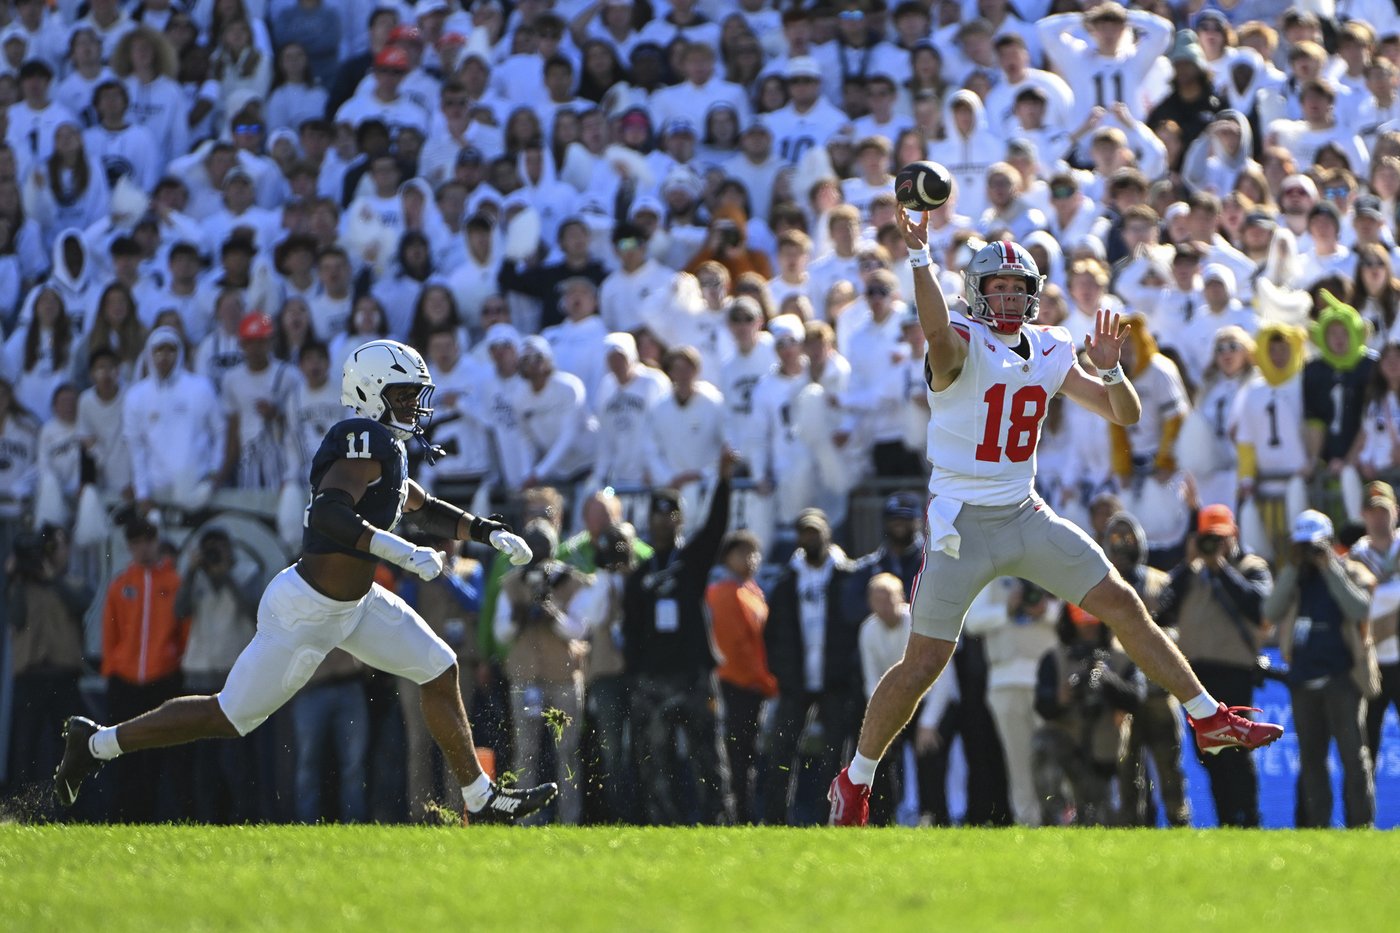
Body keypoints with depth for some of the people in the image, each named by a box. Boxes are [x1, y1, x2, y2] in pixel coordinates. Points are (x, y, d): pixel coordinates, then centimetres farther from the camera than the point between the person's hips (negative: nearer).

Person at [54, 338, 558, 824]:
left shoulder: (384, 449, 10)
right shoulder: (366, 442, -21)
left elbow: (424, 508, 28)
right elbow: (328, 513, -36)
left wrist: (489, 531, 19)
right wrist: (401, 552, -40)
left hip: (354, 602, 10)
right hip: (307, 614, -10)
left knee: (440, 672, 9)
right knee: (230, 716, 0)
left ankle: (482, 800, 19)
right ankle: (97, 743, 14)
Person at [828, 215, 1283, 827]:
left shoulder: (1050, 353, 8)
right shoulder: (964, 346, -11)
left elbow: (1125, 415, 10)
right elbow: (938, 332, -37)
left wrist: (1109, 369, -11)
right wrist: (919, 257, -51)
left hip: (1026, 517, 5)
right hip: (963, 523, -5)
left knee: (1125, 607, 2)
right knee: (923, 665, -6)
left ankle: (1211, 720, 13)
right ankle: (855, 782, 10)